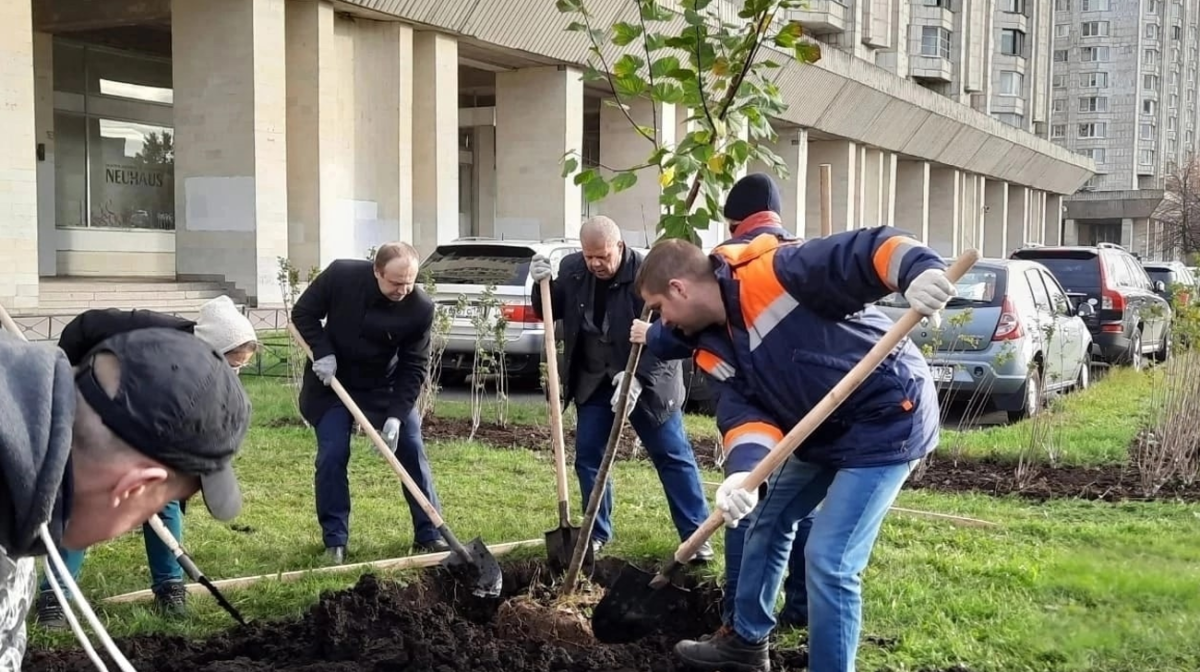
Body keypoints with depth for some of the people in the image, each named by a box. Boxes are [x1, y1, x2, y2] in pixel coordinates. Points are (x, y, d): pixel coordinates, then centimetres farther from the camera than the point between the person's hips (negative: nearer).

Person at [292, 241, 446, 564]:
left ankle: (429, 535, 11)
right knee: (332, 457, -8)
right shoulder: (341, 275, -24)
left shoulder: (421, 308, -24)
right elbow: (303, 313, -9)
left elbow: (413, 367, -17)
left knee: (412, 453, -1)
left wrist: (396, 415, -26)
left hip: (386, 386, 1)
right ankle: (335, 541, 4)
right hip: (332, 382, -1)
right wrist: (322, 353, -23)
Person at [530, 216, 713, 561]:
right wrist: (542, 285, -15)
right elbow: (549, 313, 6)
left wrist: (638, 377, -36)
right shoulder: (571, 268, -6)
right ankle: (597, 534, 20)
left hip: (647, 380, -4)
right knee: (588, 456, 6)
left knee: (674, 456, 1)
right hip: (593, 381, 4)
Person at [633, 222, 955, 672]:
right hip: (824, 430, 10)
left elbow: (869, 251, -29)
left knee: (828, 559, -14)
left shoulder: (773, 272, -23)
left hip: (888, 419, -10)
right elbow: (745, 412, -7)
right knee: (768, 522, 22)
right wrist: (743, 471, -27)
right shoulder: (717, 348, 4)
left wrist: (920, 270, -50)